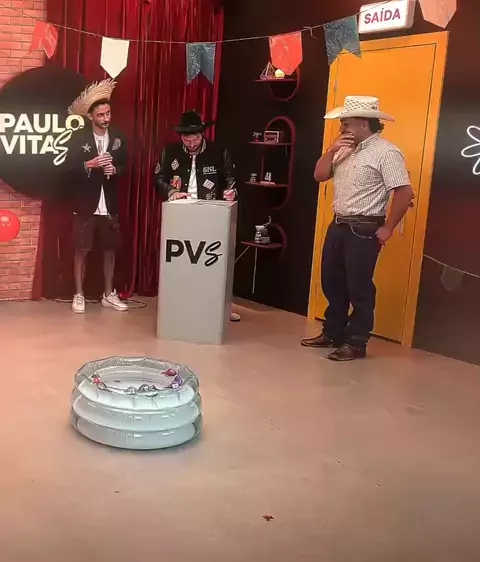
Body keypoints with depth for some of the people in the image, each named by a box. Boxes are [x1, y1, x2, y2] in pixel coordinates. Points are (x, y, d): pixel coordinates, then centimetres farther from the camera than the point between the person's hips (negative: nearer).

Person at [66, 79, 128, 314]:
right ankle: (79, 295, 15)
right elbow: (70, 168, -11)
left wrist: (114, 169, -17)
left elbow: (125, 166, 5)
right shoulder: (79, 137, -5)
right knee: (81, 250, 3)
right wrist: (90, 164, -26)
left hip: (110, 205, 3)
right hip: (85, 205, -3)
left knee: (110, 249, 9)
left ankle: (109, 295, 22)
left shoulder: (118, 137, 4)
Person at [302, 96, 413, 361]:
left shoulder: (386, 152, -14)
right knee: (332, 284, 16)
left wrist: (387, 228, -14)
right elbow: (319, 176, 12)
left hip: (364, 230, -8)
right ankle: (332, 333, 31)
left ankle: (356, 342, 14)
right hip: (337, 225, 8)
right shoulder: (345, 149, 13)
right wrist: (331, 150, -3)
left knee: (359, 288, 1)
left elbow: (404, 193, -18)